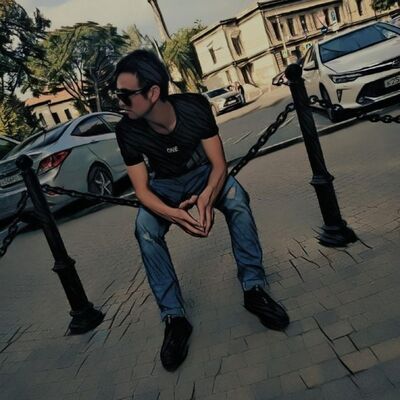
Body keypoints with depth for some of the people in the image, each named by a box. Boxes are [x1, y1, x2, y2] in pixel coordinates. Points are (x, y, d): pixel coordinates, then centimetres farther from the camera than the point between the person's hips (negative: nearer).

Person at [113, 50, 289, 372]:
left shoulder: (196, 106, -26)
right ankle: (175, 318, -21)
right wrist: (173, 214, -44)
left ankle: (254, 289, -21)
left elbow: (219, 164, -23)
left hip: (204, 173, 0)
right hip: (165, 185, 1)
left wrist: (206, 197, -46)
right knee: (145, 229, -28)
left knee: (236, 198, -31)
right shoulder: (127, 131, -24)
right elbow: (142, 189, -22)